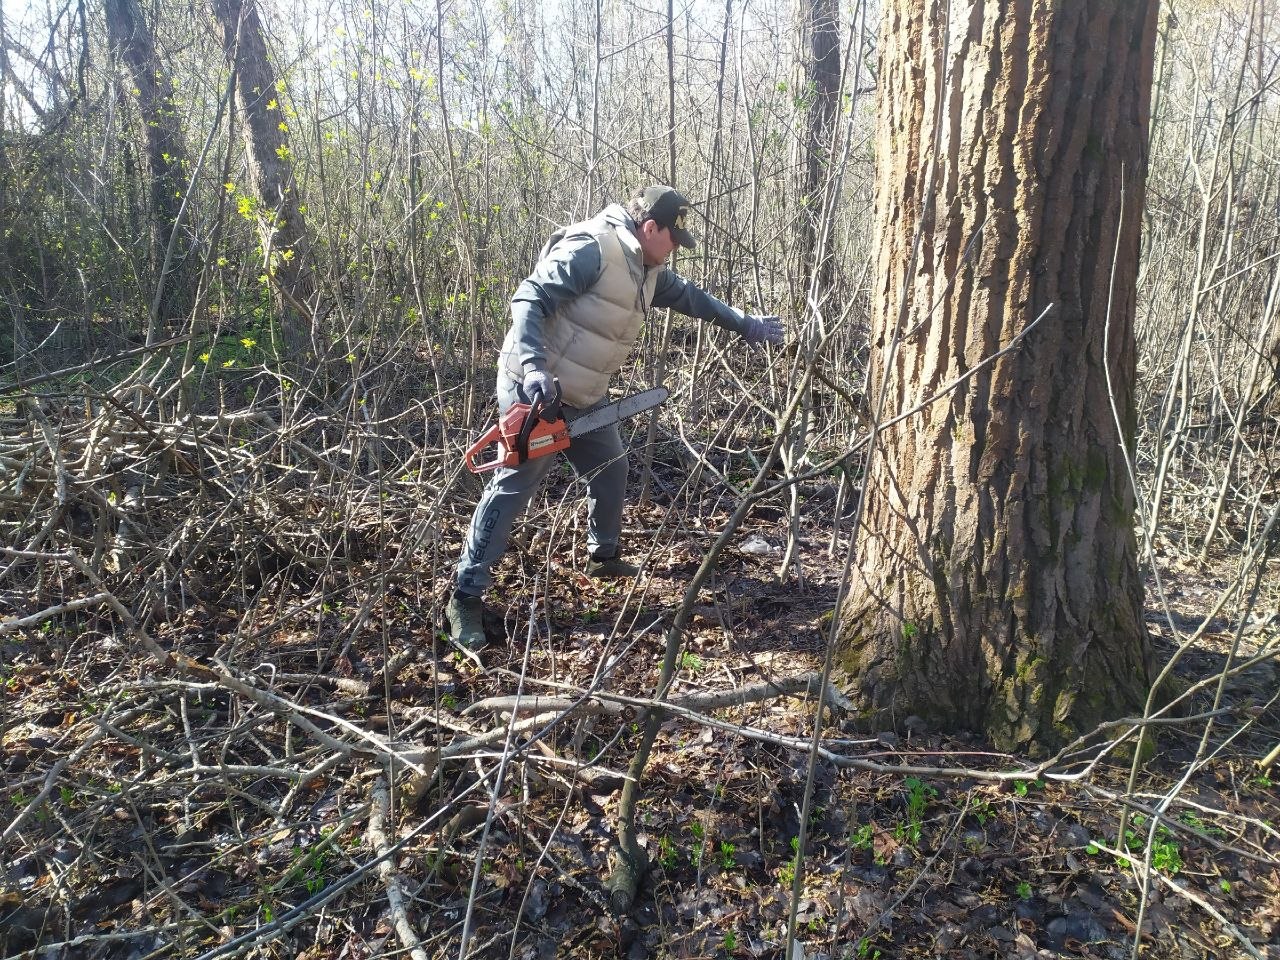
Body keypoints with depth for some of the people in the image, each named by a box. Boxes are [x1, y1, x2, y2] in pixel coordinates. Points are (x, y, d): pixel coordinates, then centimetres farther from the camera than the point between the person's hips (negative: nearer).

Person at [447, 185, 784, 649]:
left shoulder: (648, 270, 11)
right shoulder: (590, 248, -19)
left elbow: (690, 296, 25)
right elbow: (529, 301, -24)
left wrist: (745, 324, 28)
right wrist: (533, 365, -36)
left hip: (585, 397, 10)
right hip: (536, 390, -9)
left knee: (611, 470, 19)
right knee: (513, 486, -9)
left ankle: (603, 556, 41)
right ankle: (466, 596, -2)